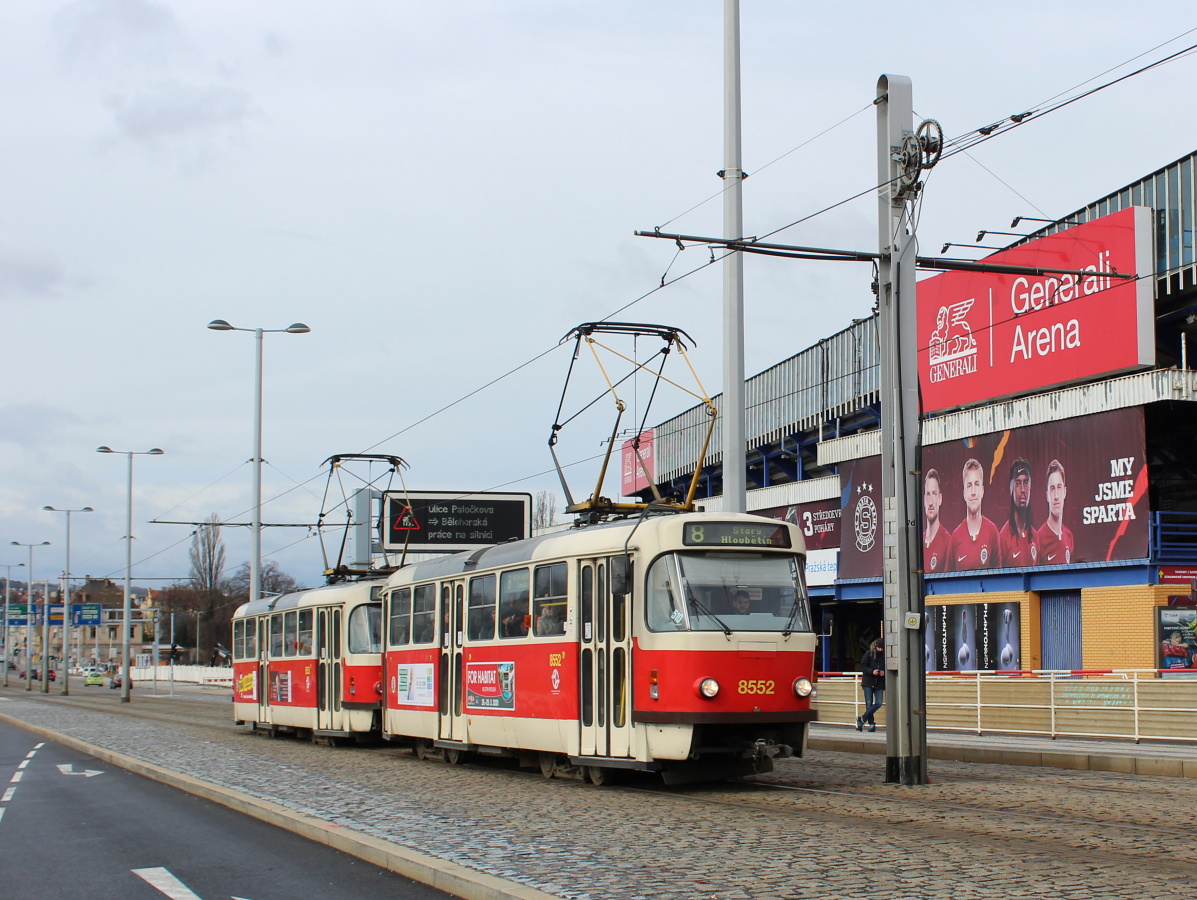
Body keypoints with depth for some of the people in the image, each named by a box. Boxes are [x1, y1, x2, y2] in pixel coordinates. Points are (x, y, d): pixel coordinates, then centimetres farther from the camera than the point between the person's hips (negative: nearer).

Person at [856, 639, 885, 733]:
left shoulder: (885, 655, 1)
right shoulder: (868, 654, -2)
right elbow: (863, 667, -3)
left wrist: (884, 672, -10)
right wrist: (872, 671, -19)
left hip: (880, 683, 2)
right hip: (868, 683, -2)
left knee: (878, 703, -8)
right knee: (869, 704, 0)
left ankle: (862, 719, 5)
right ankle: (871, 724, 10)